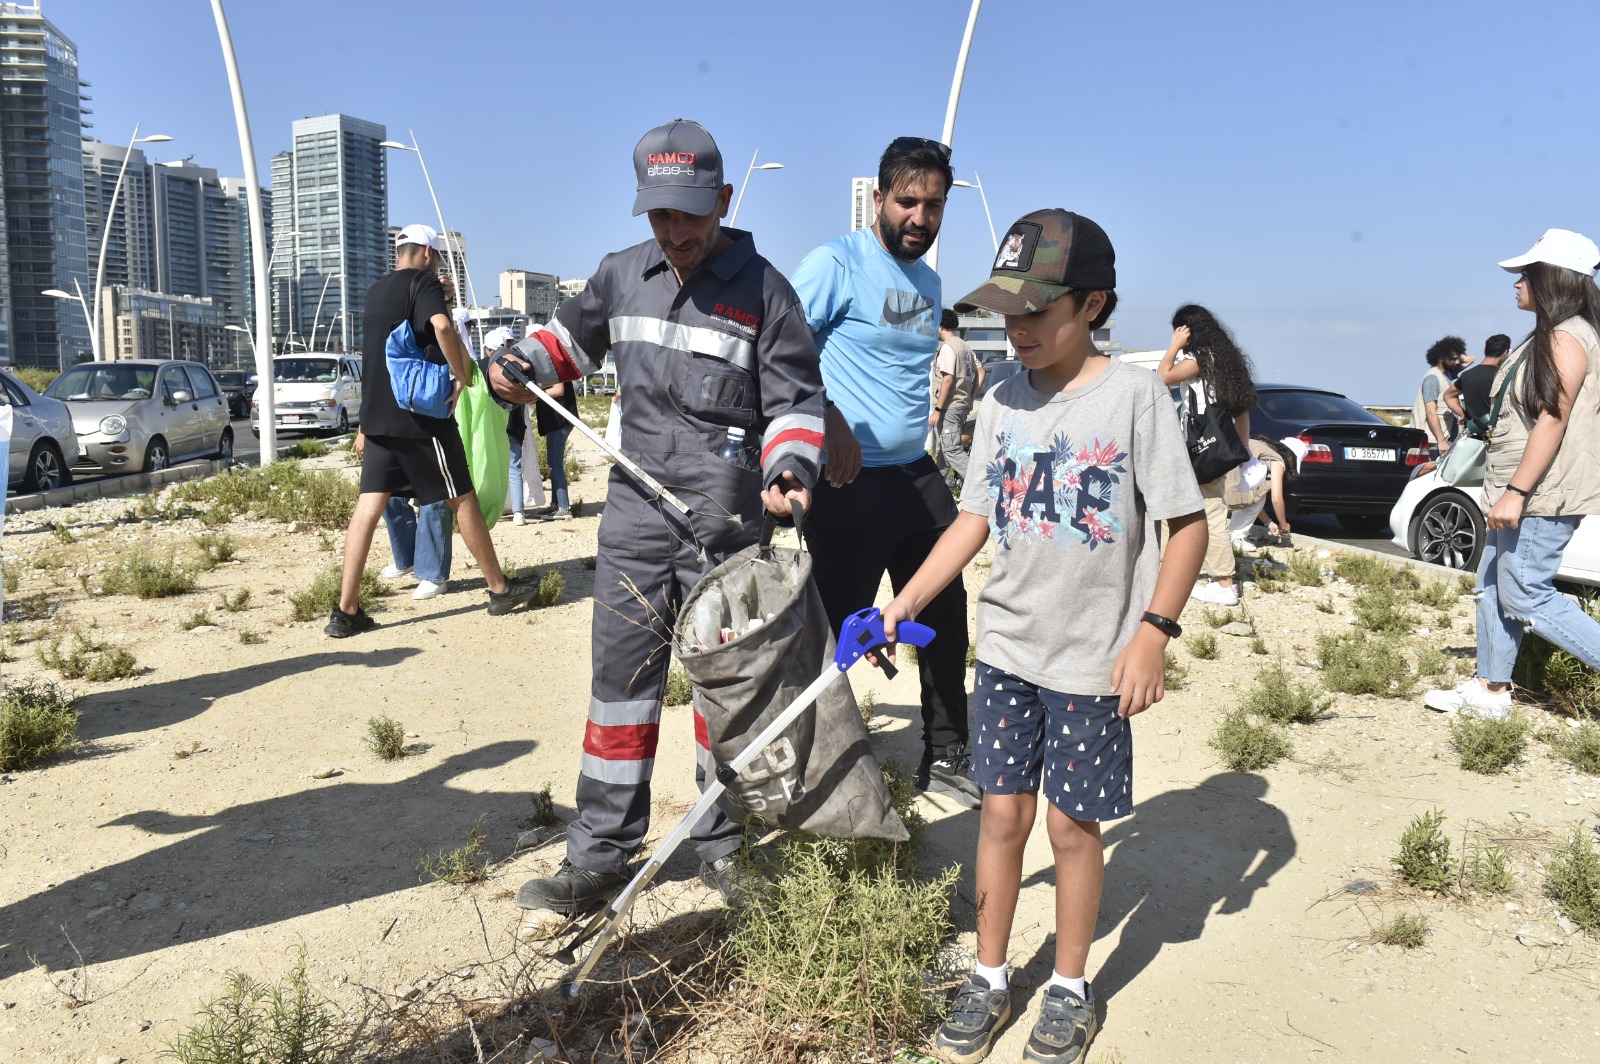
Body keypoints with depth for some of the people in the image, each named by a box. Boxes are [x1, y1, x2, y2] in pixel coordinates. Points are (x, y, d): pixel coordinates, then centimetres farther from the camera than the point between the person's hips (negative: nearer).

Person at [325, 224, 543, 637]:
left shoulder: (376, 290, 18)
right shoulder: (423, 281, -6)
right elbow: (442, 327, -25)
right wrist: (464, 378, -16)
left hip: (377, 416, 7)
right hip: (419, 416, -7)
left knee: (368, 506, 2)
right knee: (463, 498, 4)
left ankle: (346, 612, -3)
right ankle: (500, 589, 15)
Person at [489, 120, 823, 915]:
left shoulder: (763, 291, -3)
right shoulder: (622, 276, 9)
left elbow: (795, 402, -1)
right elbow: (572, 334, 26)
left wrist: (788, 472, -19)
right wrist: (520, 366, 7)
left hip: (726, 521, -3)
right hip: (635, 512, 4)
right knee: (621, 678, 5)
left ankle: (722, 849, 24)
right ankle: (599, 856, 15)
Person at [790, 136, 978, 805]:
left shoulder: (929, 281, 16)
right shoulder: (837, 263, -9)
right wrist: (827, 418, -29)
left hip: (917, 475, 8)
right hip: (850, 481, -8)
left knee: (945, 616, 14)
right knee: (835, 631, -1)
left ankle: (944, 755, 30)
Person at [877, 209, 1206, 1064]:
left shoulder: (1134, 396, -10)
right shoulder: (1001, 403, 4)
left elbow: (1187, 522, -7)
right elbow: (975, 519, 9)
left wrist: (1153, 632, -14)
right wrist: (903, 604, 1)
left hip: (1095, 660, -3)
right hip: (1006, 647, 4)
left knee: (1071, 823, 8)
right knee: (1003, 811, 10)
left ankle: (1071, 991, 30)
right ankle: (989, 979, 29)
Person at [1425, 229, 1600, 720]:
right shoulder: (1548, 336, 16)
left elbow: (1553, 420, -22)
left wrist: (1516, 492, -25)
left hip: (1542, 496, -10)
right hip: (1520, 492, 10)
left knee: (1525, 596, -7)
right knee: (1493, 584, 12)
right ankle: (1490, 689, 18)